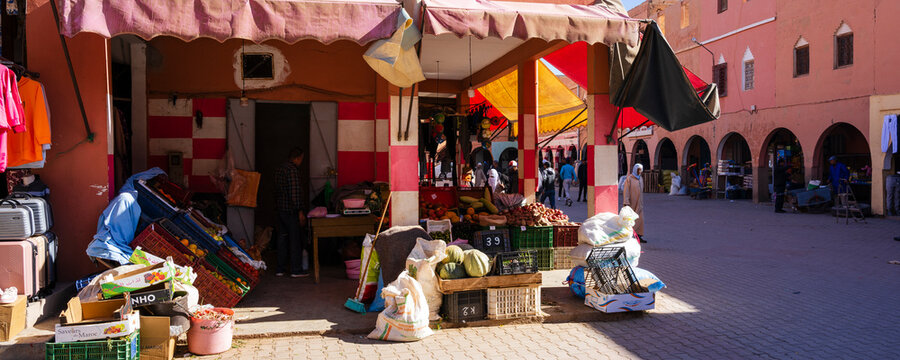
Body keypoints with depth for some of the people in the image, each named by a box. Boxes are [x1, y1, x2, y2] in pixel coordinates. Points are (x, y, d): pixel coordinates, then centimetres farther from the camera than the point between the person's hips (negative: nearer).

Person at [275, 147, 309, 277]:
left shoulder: (279, 169, 14)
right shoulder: (293, 170, -15)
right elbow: (295, 192, -20)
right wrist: (300, 211, -19)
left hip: (280, 209, 9)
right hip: (291, 210, -9)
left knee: (282, 238, 12)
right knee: (296, 239, -2)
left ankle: (280, 269, 17)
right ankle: (296, 270, 2)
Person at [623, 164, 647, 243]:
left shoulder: (640, 179, 11)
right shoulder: (629, 178, -9)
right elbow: (626, 191, -14)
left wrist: (642, 203, 18)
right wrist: (626, 203, -21)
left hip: (639, 203, 6)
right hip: (631, 202, -6)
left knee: (640, 219, -2)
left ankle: (639, 236, 0)